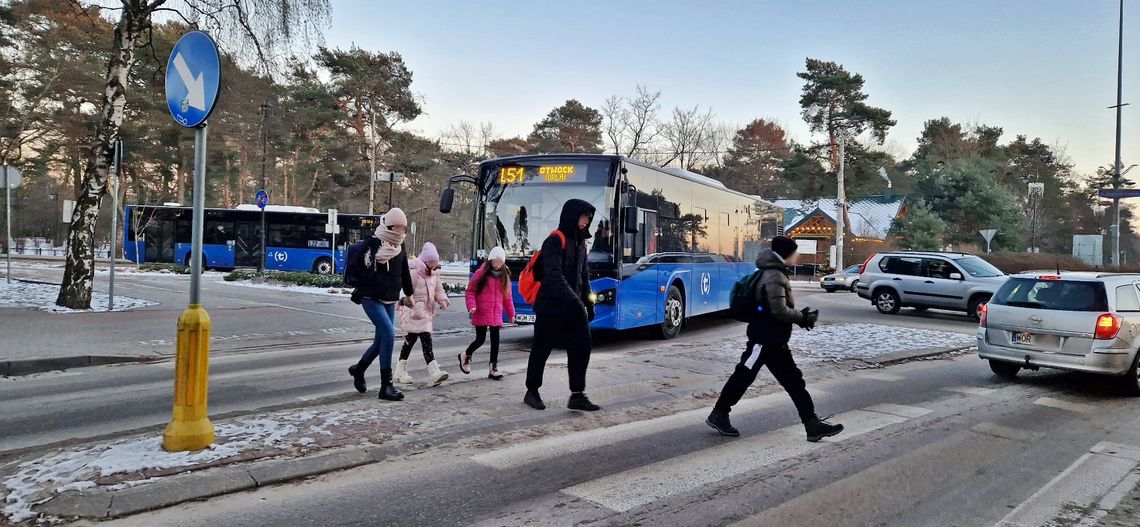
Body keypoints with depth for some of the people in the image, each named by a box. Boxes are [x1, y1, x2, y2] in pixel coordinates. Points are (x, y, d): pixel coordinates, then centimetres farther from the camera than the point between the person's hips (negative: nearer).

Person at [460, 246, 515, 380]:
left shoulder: (504, 276, 10)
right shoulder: (481, 273, -3)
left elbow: (507, 296, 17)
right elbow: (470, 291, -1)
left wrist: (511, 313, 18)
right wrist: (471, 305, -15)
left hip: (496, 315, 4)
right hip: (481, 314, -4)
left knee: (495, 340, 0)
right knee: (480, 339, 0)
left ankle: (493, 368, 7)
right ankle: (465, 356, 29)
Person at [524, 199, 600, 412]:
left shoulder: (580, 242, 14)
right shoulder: (555, 241, -12)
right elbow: (555, 275, -21)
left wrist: (588, 302, 14)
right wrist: (575, 301, -26)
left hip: (573, 307, 7)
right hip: (551, 305, -7)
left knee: (581, 347, -1)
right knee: (541, 349, 5)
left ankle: (577, 395, 3)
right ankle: (532, 392, 20)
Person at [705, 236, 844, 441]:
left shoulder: (776, 273, 14)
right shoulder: (774, 277, -18)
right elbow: (780, 311, -23)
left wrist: (801, 316, 6)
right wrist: (803, 317, -9)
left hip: (775, 341, 11)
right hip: (764, 340, -11)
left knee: (794, 381, 9)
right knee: (743, 377, 0)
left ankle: (813, 424, 11)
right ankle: (718, 415, 13)